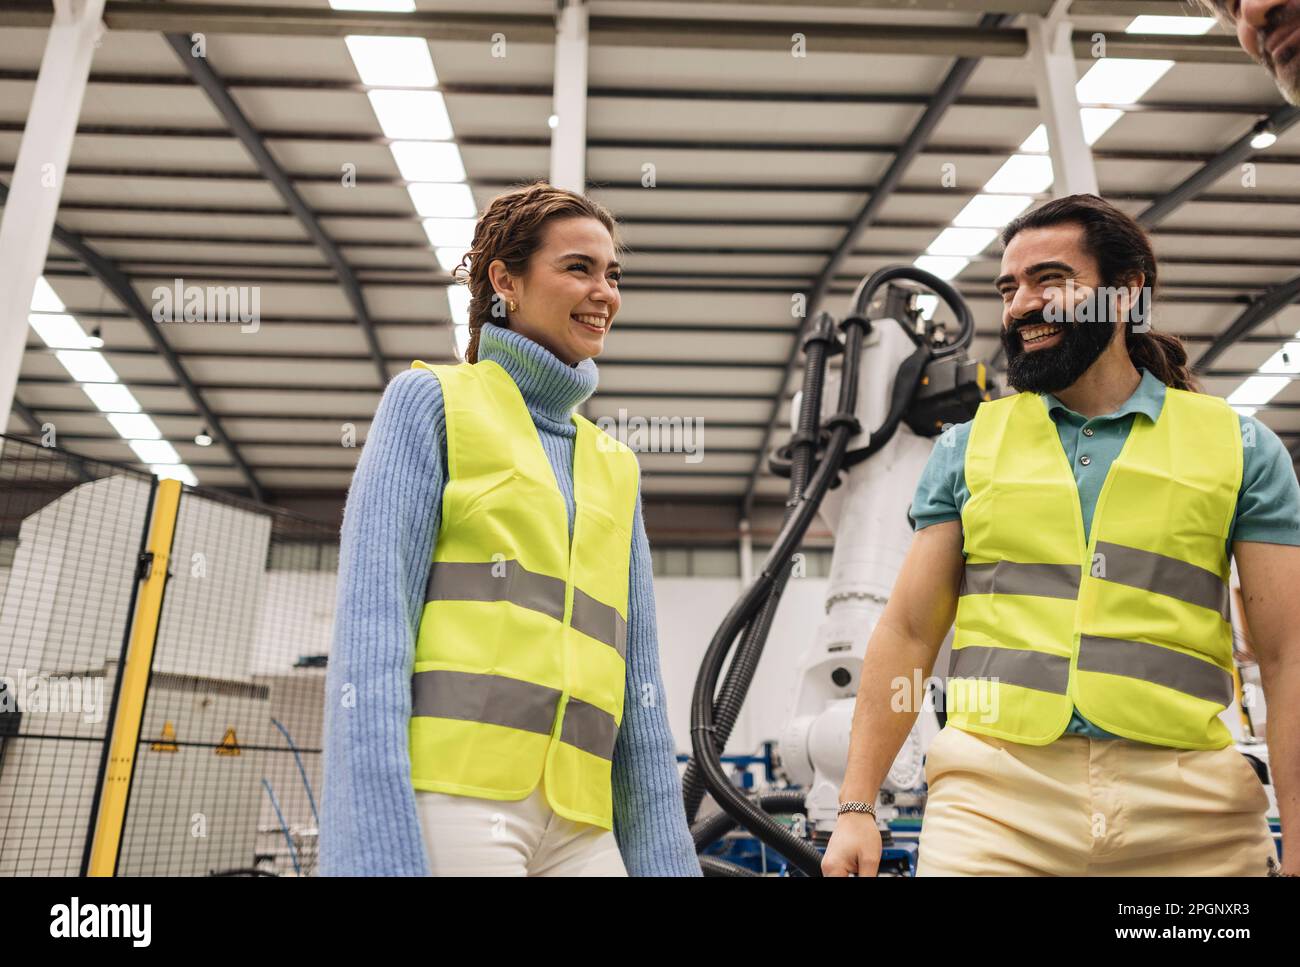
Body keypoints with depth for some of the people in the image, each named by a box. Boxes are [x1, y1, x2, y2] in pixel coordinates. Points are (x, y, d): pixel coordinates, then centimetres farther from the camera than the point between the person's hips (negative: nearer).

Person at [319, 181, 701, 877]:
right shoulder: (431, 400, 3)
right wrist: (377, 846, -15)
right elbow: (372, 624, -7)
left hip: (578, 824, 5)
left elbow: (638, 681, 14)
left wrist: (665, 857, 10)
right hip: (454, 798, -5)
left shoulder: (614, 468, 18)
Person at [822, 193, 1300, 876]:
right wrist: (855, 805, 0)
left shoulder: (1241, 447, 6)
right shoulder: (966, 448, 8)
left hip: (1190, 813, 1)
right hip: (994, 799, 0)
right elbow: (908, 632, 5)